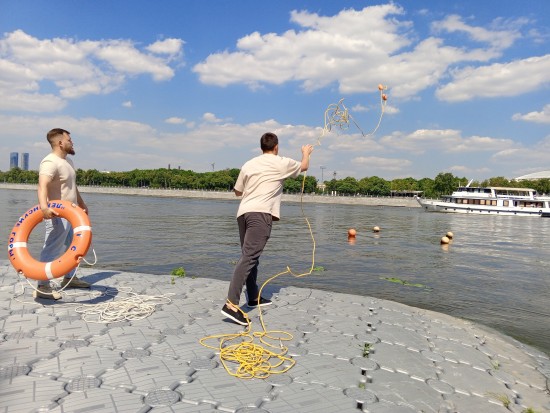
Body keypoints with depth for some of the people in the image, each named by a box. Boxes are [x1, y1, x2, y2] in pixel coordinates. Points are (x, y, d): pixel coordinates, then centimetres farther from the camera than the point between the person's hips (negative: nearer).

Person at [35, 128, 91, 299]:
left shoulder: (67, 161, 13)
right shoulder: (50, 162, -19)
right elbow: (42, 185, -35)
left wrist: (82, 204, 33)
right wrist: (44, 206, -52)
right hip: (57, 215, -10)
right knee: (52, 250, -6)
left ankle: (69, 278, 32)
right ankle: (42, 287, 2)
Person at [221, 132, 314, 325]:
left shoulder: (248, 164, 18)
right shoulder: (282, 163, 8)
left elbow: (237, 191, 26)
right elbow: (304, 167, 28)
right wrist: (306, 153, 49)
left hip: (243, 212, 6)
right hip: (261, 213, -6)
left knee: (250, 256, 17)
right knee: (248, 257, -14)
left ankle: (254, 298, 28)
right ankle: (231, 304, -22)